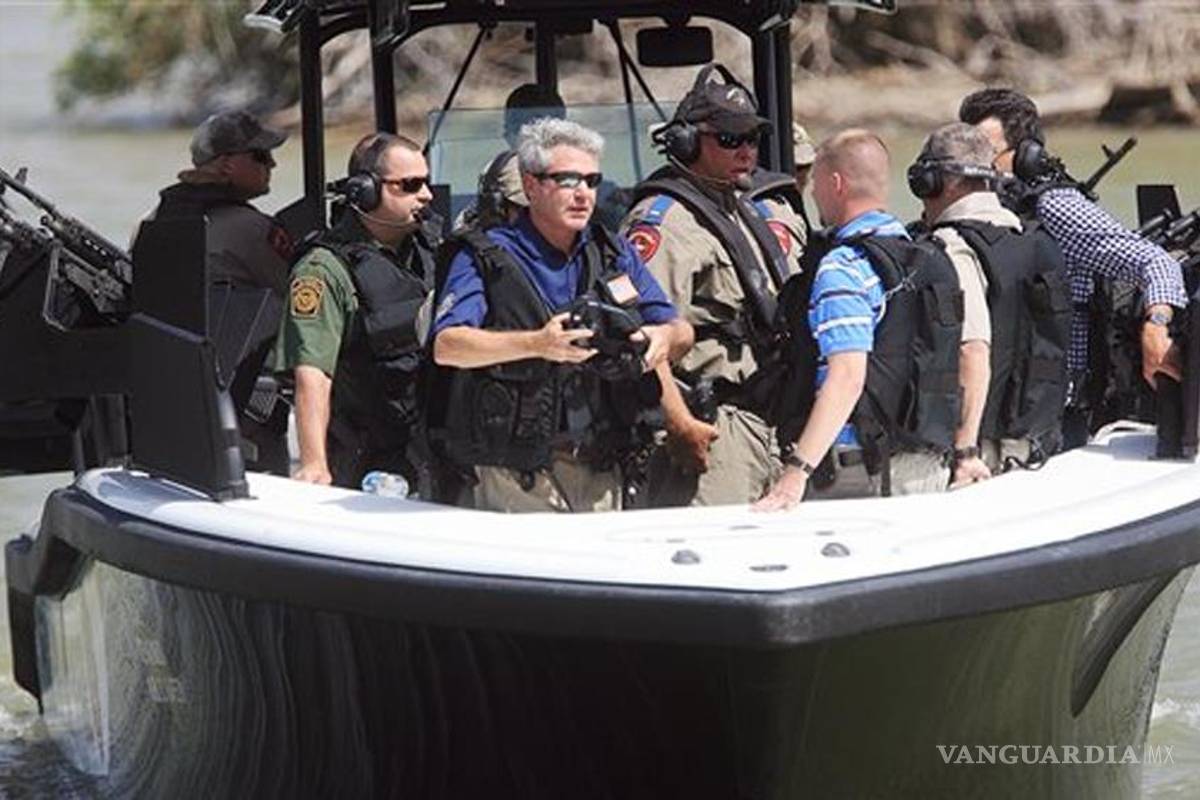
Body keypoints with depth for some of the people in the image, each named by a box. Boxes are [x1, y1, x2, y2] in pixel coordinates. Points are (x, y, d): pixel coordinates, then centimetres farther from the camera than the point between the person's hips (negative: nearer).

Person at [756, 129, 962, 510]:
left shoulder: (843, 268, -13)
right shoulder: (930, 259, 15)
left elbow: (847, 377, -23)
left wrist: (797, 471, -29)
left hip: (861, 471, -9)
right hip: (930, 466, 9)